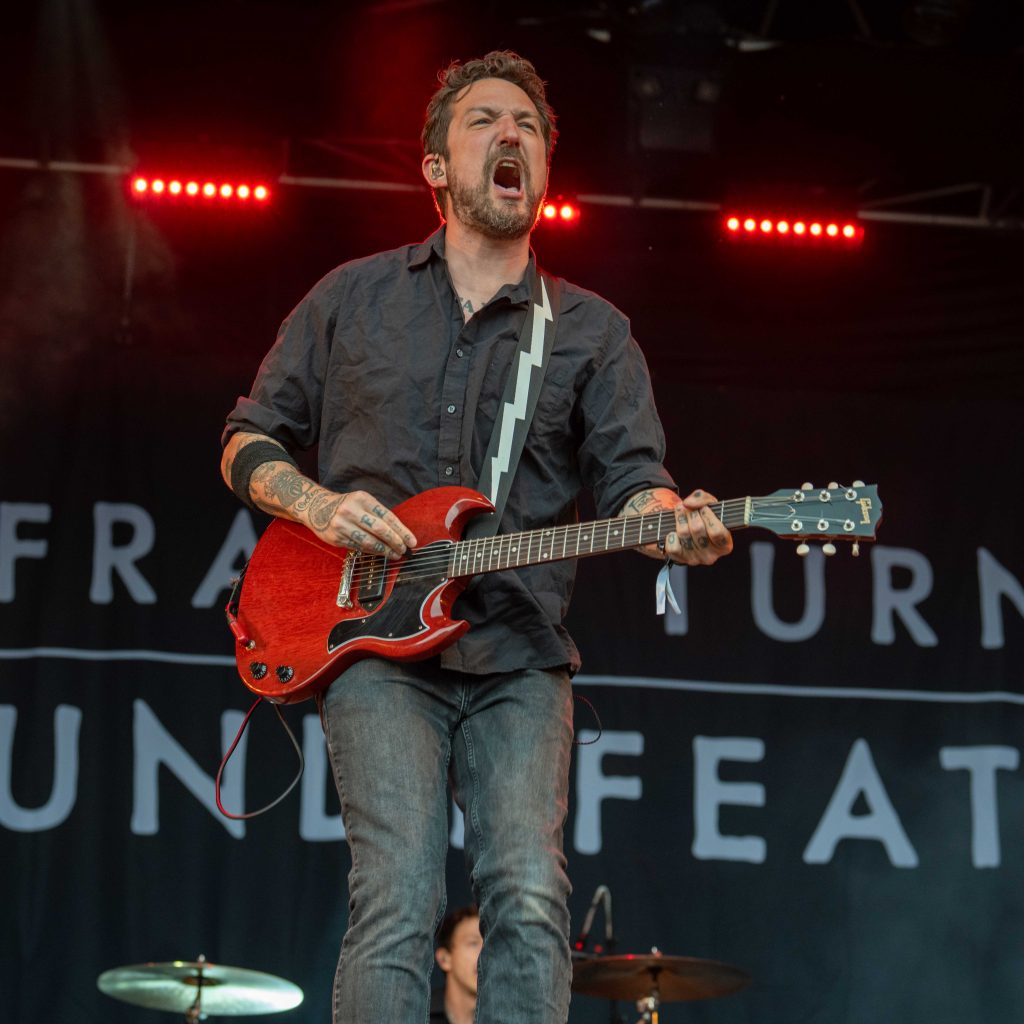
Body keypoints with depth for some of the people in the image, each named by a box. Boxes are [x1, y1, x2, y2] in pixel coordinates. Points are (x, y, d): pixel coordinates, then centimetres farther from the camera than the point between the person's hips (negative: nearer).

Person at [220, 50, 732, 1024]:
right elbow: (249, 439, 16)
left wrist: (673, 523, -22)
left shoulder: (593, 332, 13)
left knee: (530, 901, -15)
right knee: (397, 900, -18)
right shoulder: (352, 298, 13)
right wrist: (319, 505, -5)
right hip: (373, 641, -1)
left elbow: (631, 475, 2)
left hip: (519, 660, 1)